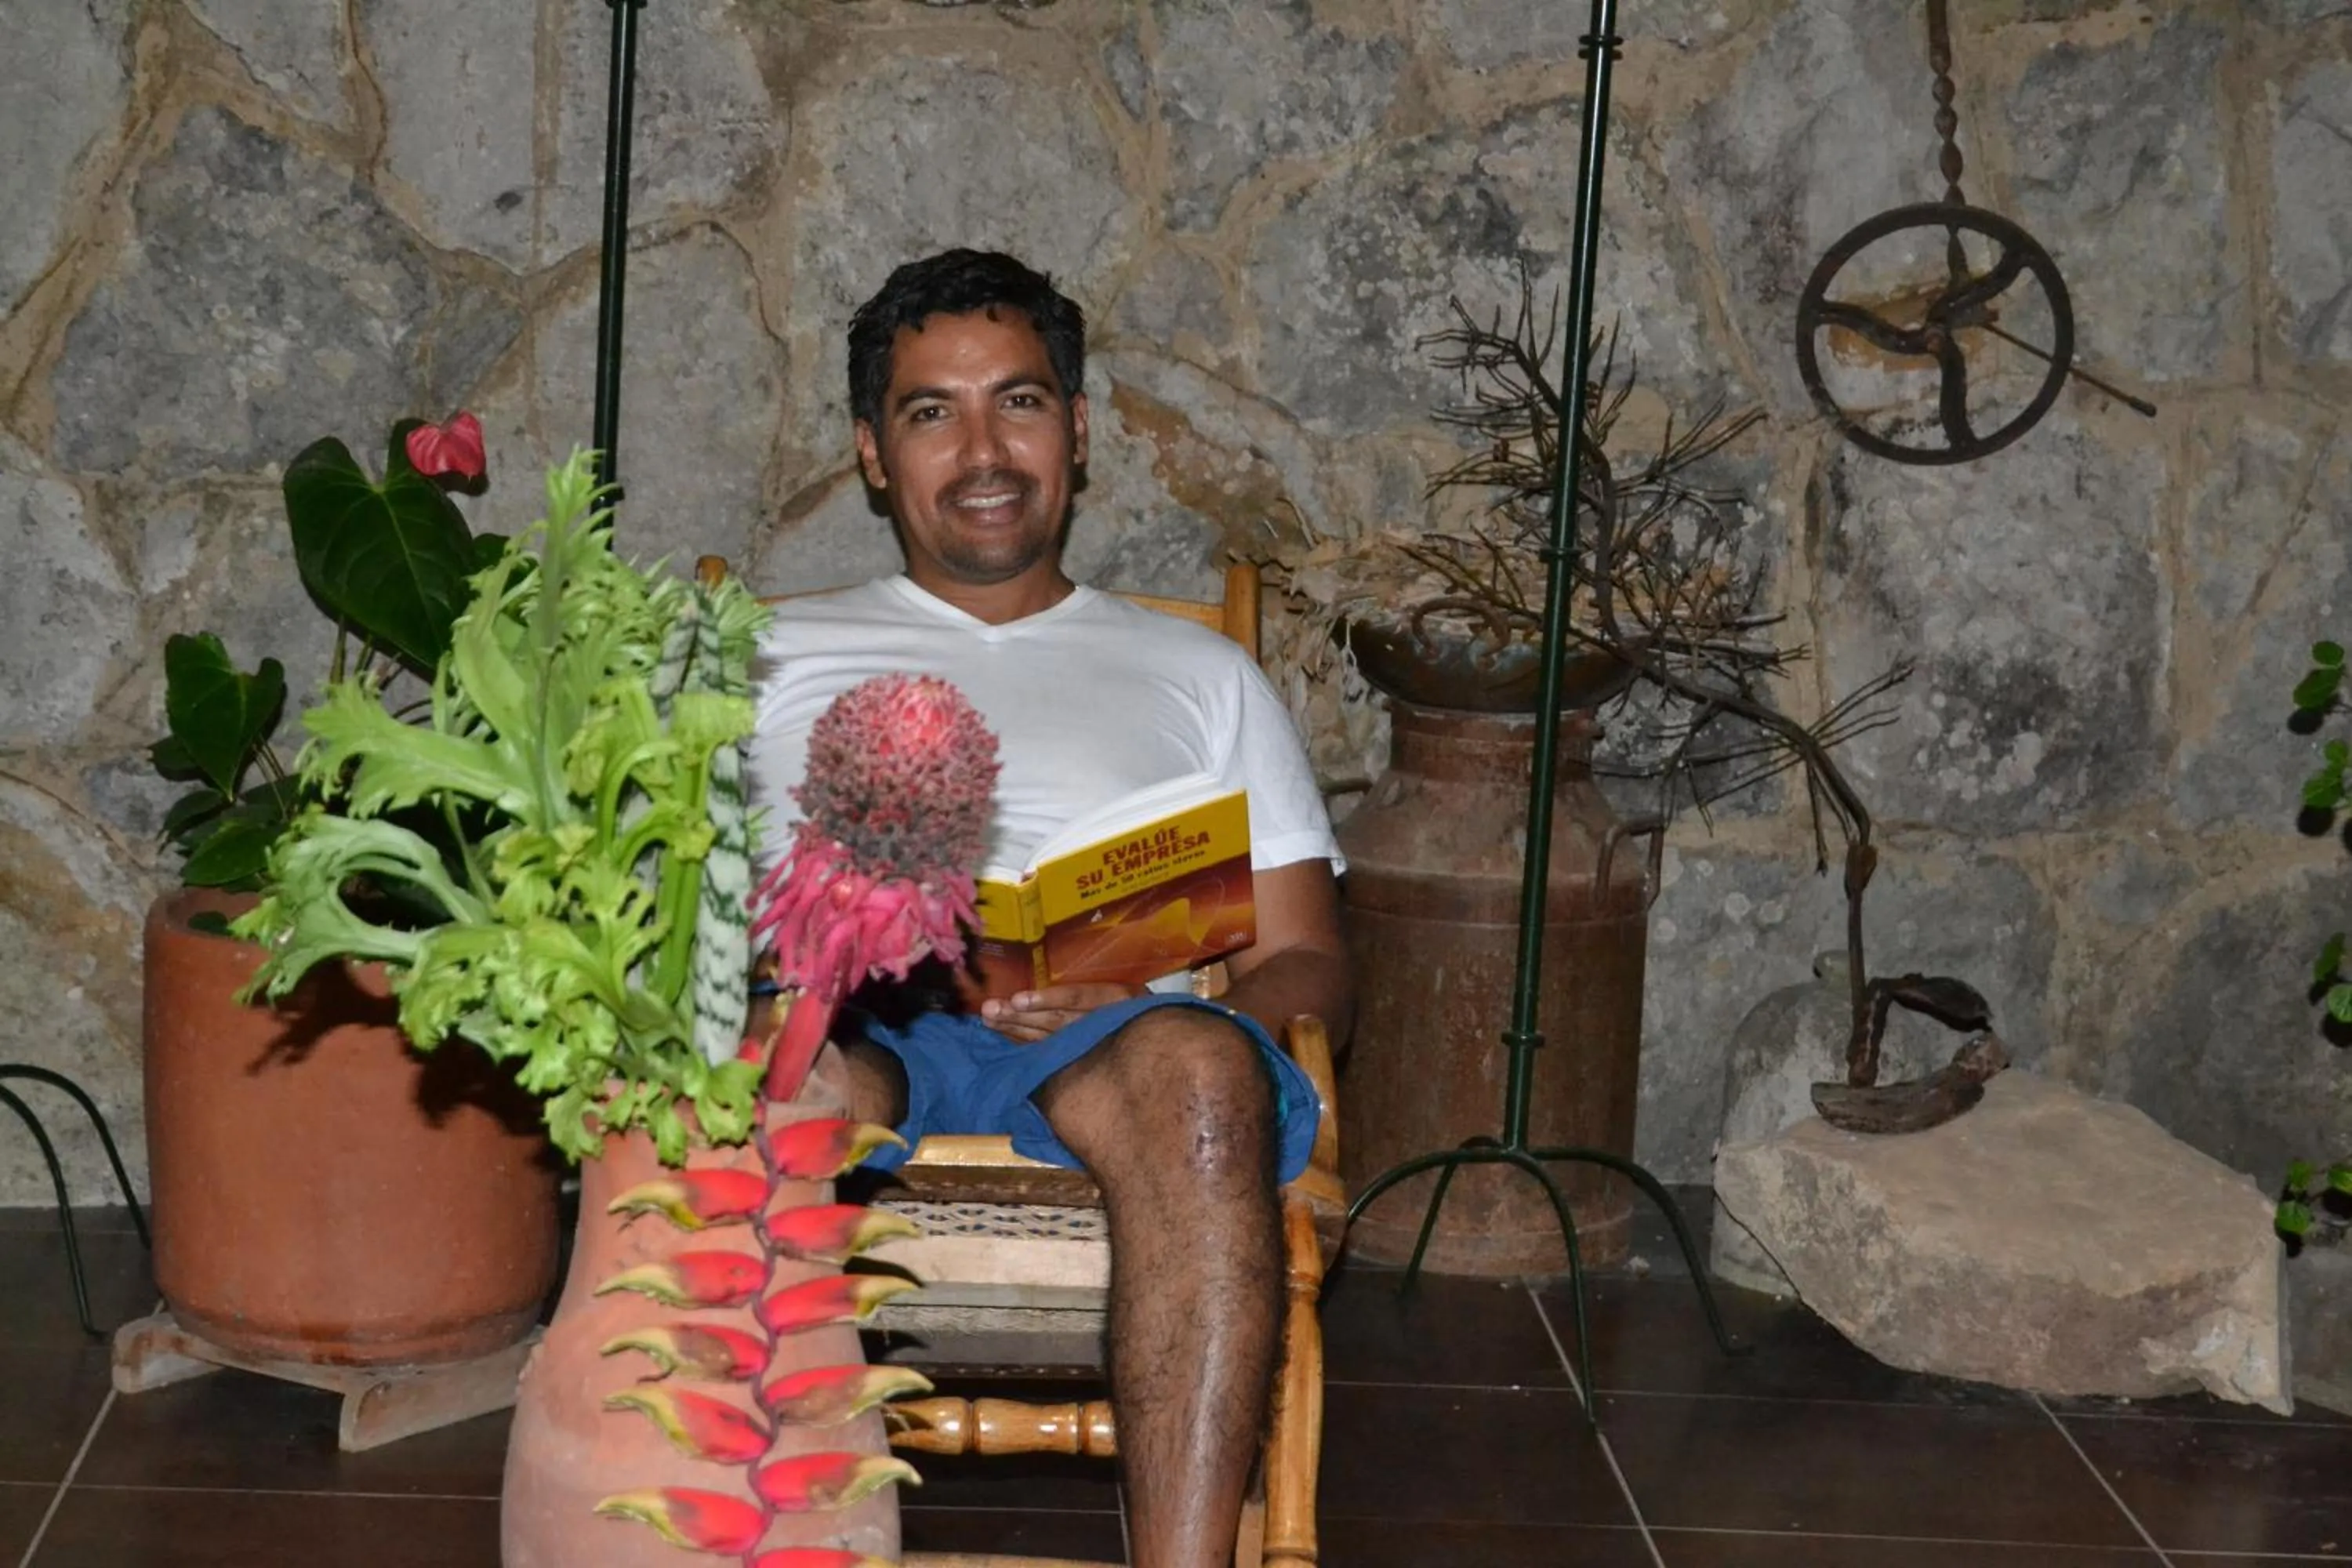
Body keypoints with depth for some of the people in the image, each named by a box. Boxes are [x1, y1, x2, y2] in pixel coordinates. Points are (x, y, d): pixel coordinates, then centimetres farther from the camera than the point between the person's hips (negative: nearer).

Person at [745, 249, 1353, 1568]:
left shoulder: (1201, 676, 27)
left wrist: (1134, 1000, -5)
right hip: (843, 1030, 0)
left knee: (1194, 1065, -37)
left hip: (1105, 1058, 0)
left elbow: (1308, 965, 17)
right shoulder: (777, 656, 28)